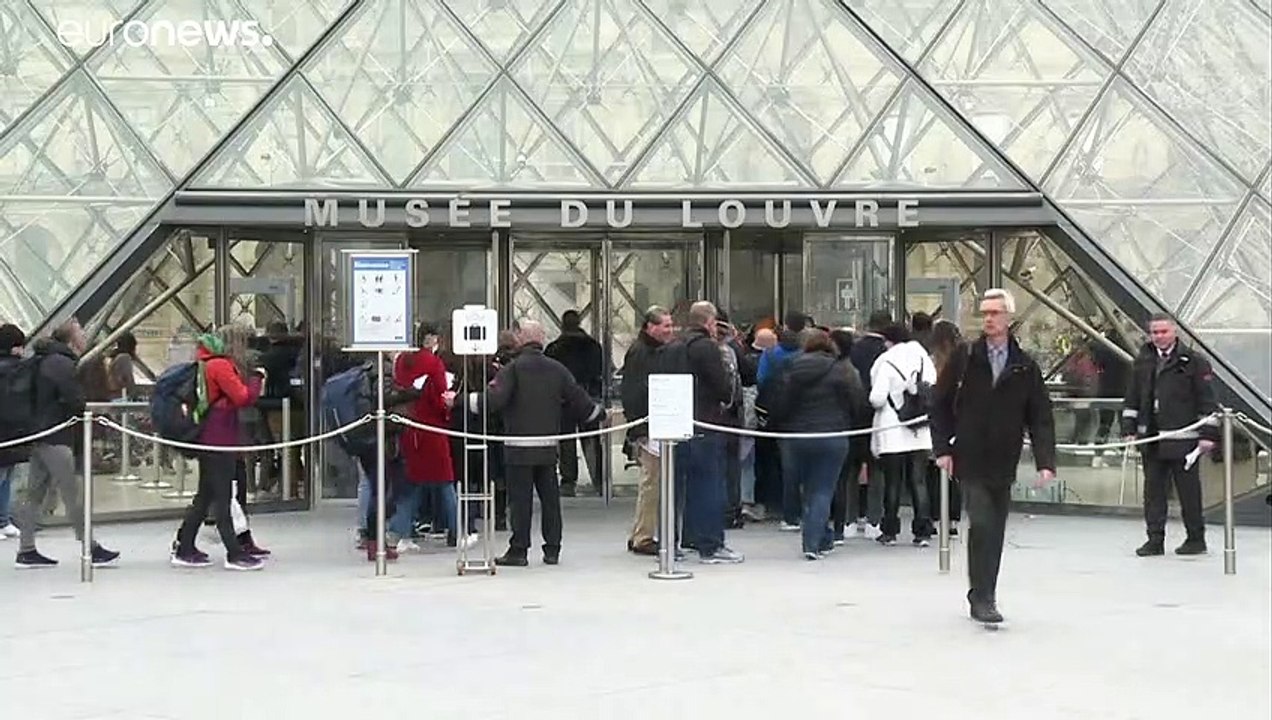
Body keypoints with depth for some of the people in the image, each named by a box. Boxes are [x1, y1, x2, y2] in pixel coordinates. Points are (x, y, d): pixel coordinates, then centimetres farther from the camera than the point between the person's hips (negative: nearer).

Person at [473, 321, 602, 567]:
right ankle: (552, 549, 13)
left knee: (520, 498, -1)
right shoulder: (557, 369, 6)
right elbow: (578, 398, 9)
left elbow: (495, 399, -18)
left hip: (519, 447, -4)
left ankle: (518, 551, 1)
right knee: (550, 498, 10)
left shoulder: (513, 368, -8)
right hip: (548, 446, 4)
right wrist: (598, 412, 28)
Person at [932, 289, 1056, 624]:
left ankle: (983, 597, 23)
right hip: (971, 461, -3)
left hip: (1004, 464, 3)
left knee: (995, 532, 10)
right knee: (982, 525, -14)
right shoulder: (963, 360, 0)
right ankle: (983, 599, -8)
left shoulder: (1025, 367, 3)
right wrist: (942, 448, -3)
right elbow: (940, 405, 5)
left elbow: (1040, 417, 2)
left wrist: (1045, 461, -8)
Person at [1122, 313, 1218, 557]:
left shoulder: (1193, 362, -4)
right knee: (1153, 489, 6)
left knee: (1188, 490, 3)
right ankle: (1155, 539, 12)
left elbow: (1207, 400, -5)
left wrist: (1208, 434, -8)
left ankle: (1196, 538, 15)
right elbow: (1132, 398, 16)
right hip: (1151, 440, 5)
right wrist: (1128, 429, 10)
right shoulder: (1142, 362, 10)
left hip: (1183, 440, -5)